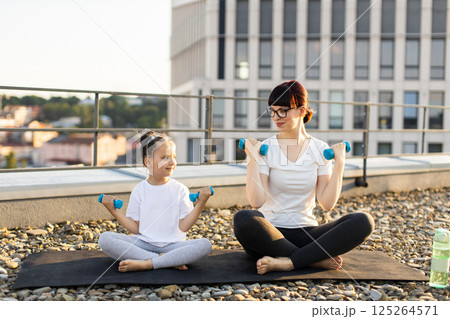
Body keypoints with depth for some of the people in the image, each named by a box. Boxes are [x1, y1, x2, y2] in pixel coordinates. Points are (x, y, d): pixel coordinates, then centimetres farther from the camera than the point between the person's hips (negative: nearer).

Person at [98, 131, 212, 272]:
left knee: (205, 244, -29)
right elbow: (135, 228, 4)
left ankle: (145, 264, -31)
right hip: (143, 244, 1)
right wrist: (113, 211, -4)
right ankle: (163, 260, -26)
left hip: (171, 245, 0)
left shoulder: (180, 189, 4)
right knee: (104, 239, -23)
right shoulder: (139, 190, 5)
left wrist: (201, 203, -11)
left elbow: (183, 226, -3)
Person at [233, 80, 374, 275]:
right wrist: (253, 160, -15)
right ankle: (317, 259, -24)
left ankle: (287, 262, -29)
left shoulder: (320, 150, 6)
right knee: (243, 219, -36)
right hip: (270, 234, -2)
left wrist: (339, 164, -5)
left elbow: (327, 203, -1)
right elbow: (256, 201, -11)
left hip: (306, 233, 2)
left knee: (363, 222, -22)